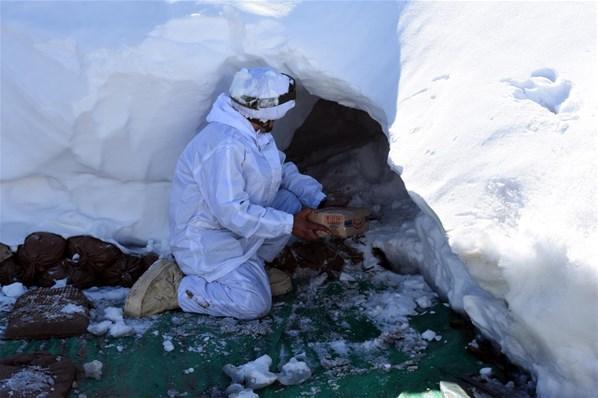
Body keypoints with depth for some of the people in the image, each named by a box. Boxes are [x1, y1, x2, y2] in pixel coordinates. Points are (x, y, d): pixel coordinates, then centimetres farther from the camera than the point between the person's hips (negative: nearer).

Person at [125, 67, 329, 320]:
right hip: (205, 239, -10)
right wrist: (290, 225, -24)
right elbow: (233, 213, -31)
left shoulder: (254, 131, 2)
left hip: (235, 231, 10)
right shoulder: (225, 146, -30)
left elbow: (283, 170, 13)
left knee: (292, 202, -3)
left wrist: (317, 198, -2)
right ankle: (172, 287, -5)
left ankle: (250, 267, 10)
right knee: (254, 304, -18)